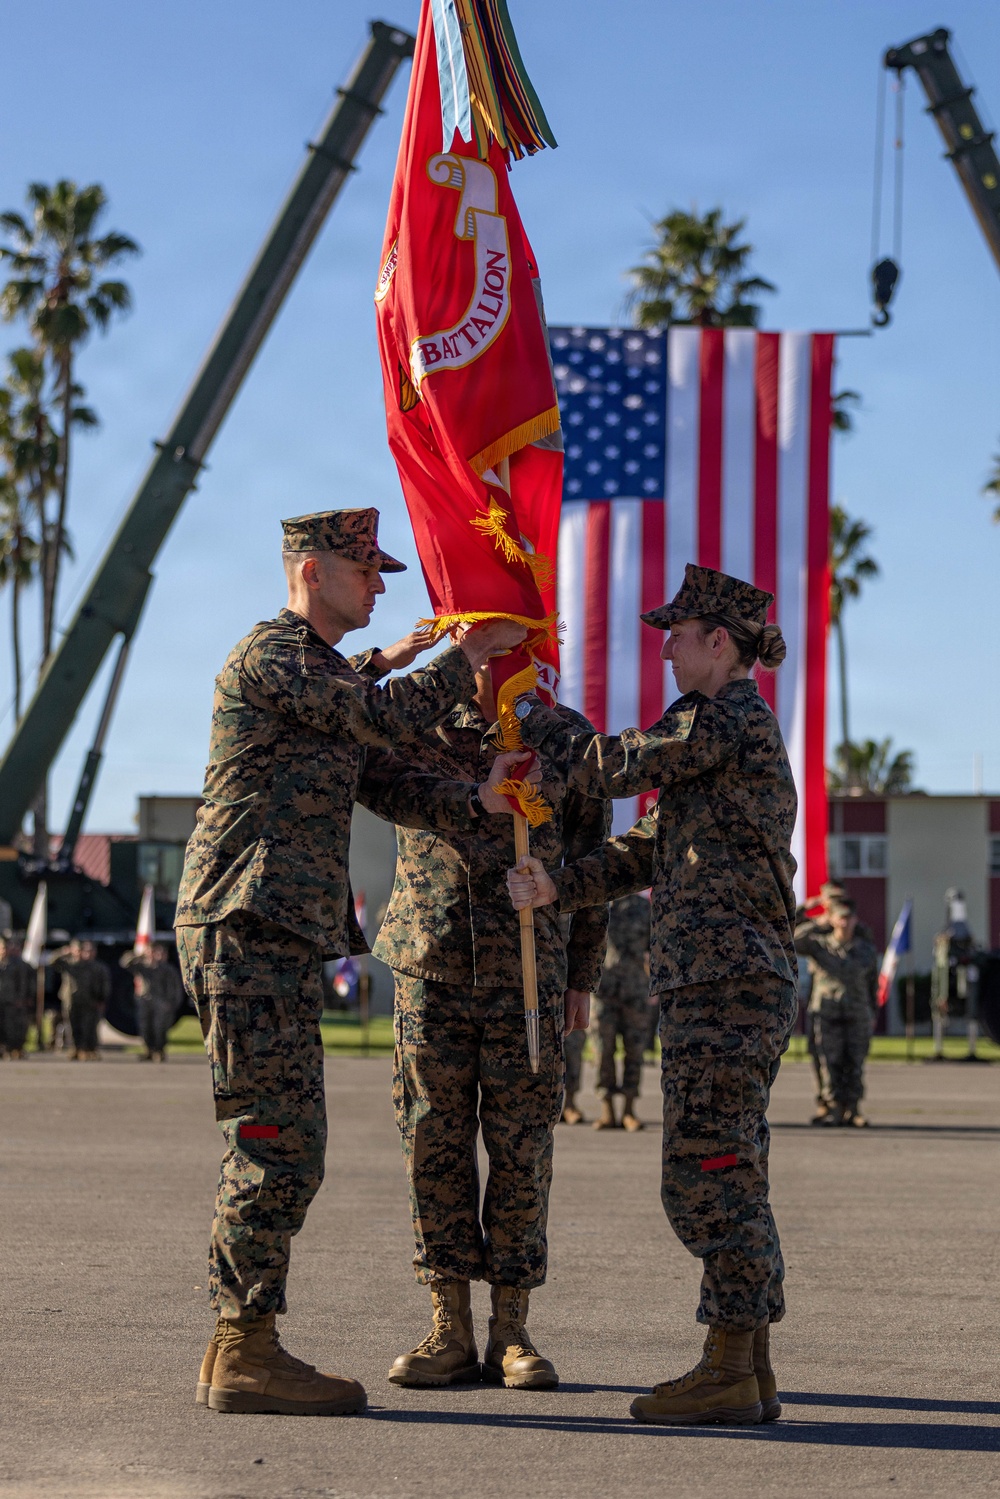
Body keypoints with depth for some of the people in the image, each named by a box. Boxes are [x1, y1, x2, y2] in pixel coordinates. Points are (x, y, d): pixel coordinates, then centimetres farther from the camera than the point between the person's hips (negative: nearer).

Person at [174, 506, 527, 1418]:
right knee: (279, 1145, -11)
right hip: (248, 927, -10)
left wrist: (477, 805, 0)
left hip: (279, 940, 10)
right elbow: (381, 719, -10)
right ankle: (246, 1353, -9)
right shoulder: (271, 654, -7)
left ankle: (238, 1351, 13)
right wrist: (465, 659, 3)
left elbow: (387, 777, 16)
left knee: (278, 1151, 10)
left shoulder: (318, 669, 25)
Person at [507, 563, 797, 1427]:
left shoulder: (723, 719, -9)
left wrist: (532, 722, 11)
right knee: (731, 1177, 10)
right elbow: (647, 853, 20)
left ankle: (727, 1372, -8)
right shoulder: (742, 728, 22)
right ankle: (753, 1371, 12)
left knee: (706, 1171, -9)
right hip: (750, 979, 10)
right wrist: (558, 887, 8)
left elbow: (612, 769, -6)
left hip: (722, 980, -10)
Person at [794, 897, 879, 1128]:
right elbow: (793, 940, -8)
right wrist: (820, 925, -4)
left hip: (857, 1015, 1)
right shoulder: (819, 944, 4)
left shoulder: (867, 950, 10)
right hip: (827, 1012, -1)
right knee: (832, 1061, -4)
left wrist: (872, 1014, 17)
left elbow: (873, 983, 18)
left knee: (855, 1063, -1)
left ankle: (853, 1108, 6)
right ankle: (835, 1107, 3)